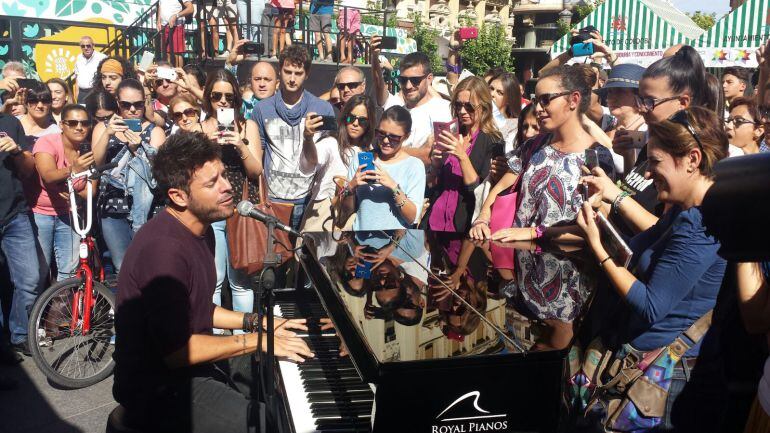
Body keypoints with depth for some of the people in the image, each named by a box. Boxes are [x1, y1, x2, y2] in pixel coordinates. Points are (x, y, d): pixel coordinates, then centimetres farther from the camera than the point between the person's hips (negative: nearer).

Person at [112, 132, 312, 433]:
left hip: (193, 356, 10)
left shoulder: (200, 231, 6)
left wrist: (253, 322, 4)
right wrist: (257, 341, -21)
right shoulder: (164, 248, -28)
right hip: (159, 389, -10)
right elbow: (176, 350, -27)